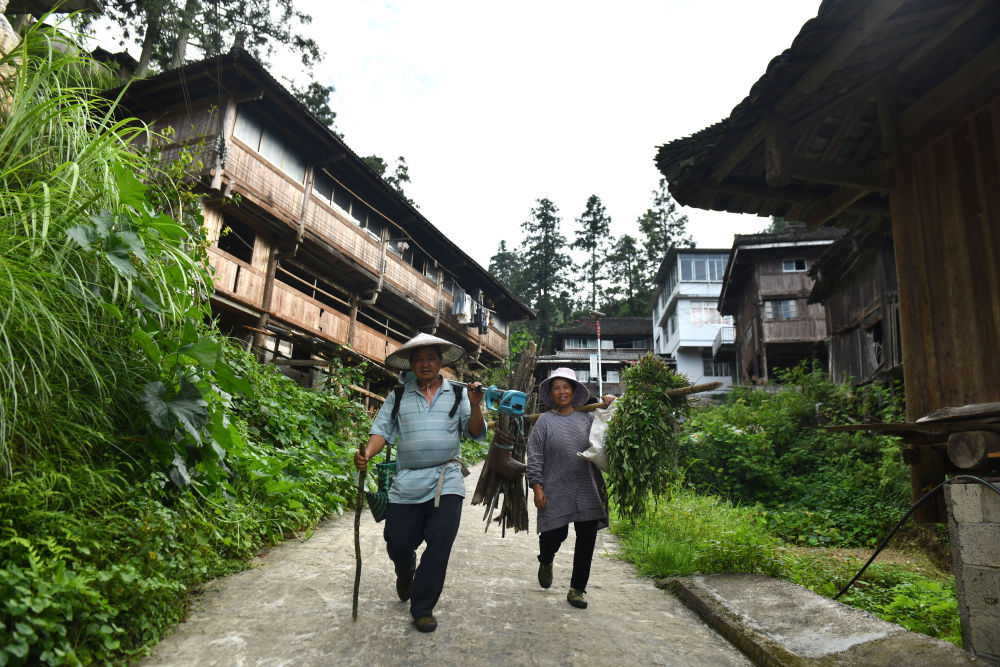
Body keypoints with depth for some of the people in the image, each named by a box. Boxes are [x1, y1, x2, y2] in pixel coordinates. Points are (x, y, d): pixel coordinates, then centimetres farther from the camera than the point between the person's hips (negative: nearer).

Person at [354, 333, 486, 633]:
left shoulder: (458, 394, 8)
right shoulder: (398, 397, 11)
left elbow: (475, 433, 2)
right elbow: (382, 430, 6)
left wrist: (475, 406, -17)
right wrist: (366, 454, -13)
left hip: (446, 482, -1)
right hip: (406, 483, 1)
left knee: (439, 546, -5)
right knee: (398, 544, 7)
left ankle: (422, 608, 13)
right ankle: (405, 577, 43)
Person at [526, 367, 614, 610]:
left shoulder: (587, 418, 10)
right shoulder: (544, 421, 3)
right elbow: (535, 457, 1)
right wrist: (537, 487, -6)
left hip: (587, 492, 3)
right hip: (556, 492, -2)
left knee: (587, 539, 3)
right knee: (555, 534, -3)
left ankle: (577, 589, 19)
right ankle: (545, 562, 35)